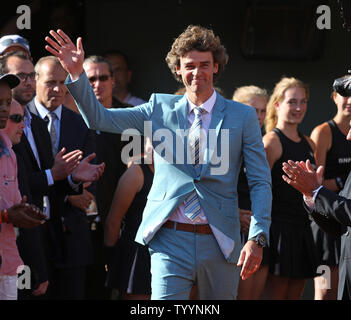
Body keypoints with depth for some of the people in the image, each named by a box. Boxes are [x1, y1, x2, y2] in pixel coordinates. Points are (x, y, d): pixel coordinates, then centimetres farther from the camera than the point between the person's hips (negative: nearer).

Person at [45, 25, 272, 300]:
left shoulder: (242, 116, 5)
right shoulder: (160, 109, 9)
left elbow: (261, 182, 2)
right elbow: (99, 118, 7)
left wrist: (257, 239, -10)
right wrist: (77, 73, -7)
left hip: (219, 244, 0)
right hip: (171, 240, 0)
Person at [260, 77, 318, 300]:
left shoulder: (308, 144, 16)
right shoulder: (272, 142, -8)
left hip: (302, 230, 8)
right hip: (279, 229, -8)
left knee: (294, 295, 8)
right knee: (274, 294, -8)